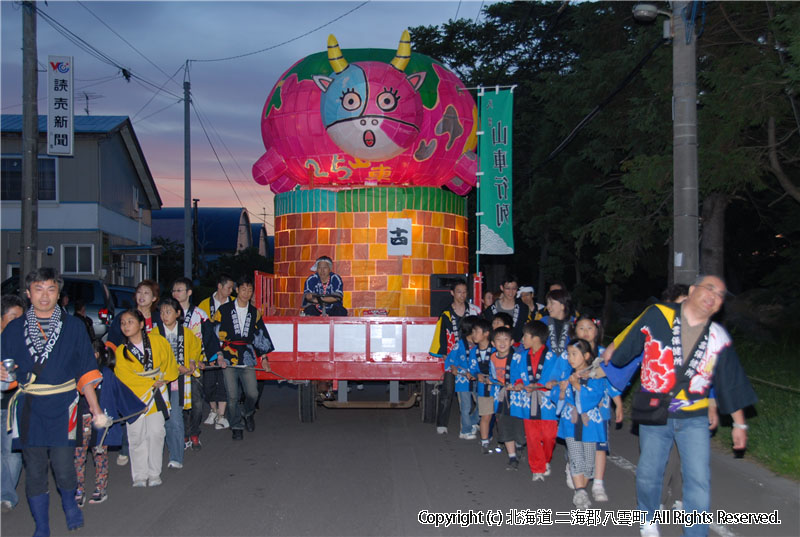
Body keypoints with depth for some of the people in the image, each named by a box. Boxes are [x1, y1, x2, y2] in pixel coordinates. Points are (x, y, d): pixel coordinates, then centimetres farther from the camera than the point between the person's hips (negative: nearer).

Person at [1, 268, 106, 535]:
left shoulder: (73, 327, 6)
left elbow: (86, 370, 5)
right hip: (28, 410, 2)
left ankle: (70, 504, 27)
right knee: (35, 470, 5)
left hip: (62, 409, -1)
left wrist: (95, 408, -1)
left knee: (64, 467, -5)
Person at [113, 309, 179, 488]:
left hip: (157, 395, 0)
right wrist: (152, 382, -12)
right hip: (135, 396, 0)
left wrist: (165, 378, -3)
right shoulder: (121, 351, -1)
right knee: (137, 436, -1)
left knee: (156, 433, -4)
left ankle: (154, 474, 8)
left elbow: (169, 361, 11)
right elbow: (124, 376, -9)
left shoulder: (156, 341, 1)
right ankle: (139, 476, 9)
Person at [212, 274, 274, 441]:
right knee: (232, 396, -3)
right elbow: (215, 334, 1)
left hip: (247, 359, 2)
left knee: (252, 394, -7)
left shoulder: (254, 313, 12)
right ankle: (236, 427, 14)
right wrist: (219, 355, -7)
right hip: (228, 359, -2)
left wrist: (264, 358, 14)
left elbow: (260, 336, 17)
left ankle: (247, 413, 25)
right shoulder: (224, 310, 2)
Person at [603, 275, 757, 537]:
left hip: (693, 419, 1)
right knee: (648, 474, 12)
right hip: (654, 416, -1)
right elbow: (622, 343, 5)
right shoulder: (658, 316, -9)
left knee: (699, 481, -7)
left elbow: (731, 383, 9)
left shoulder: (719, 338, -1)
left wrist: (739, 424, 14)